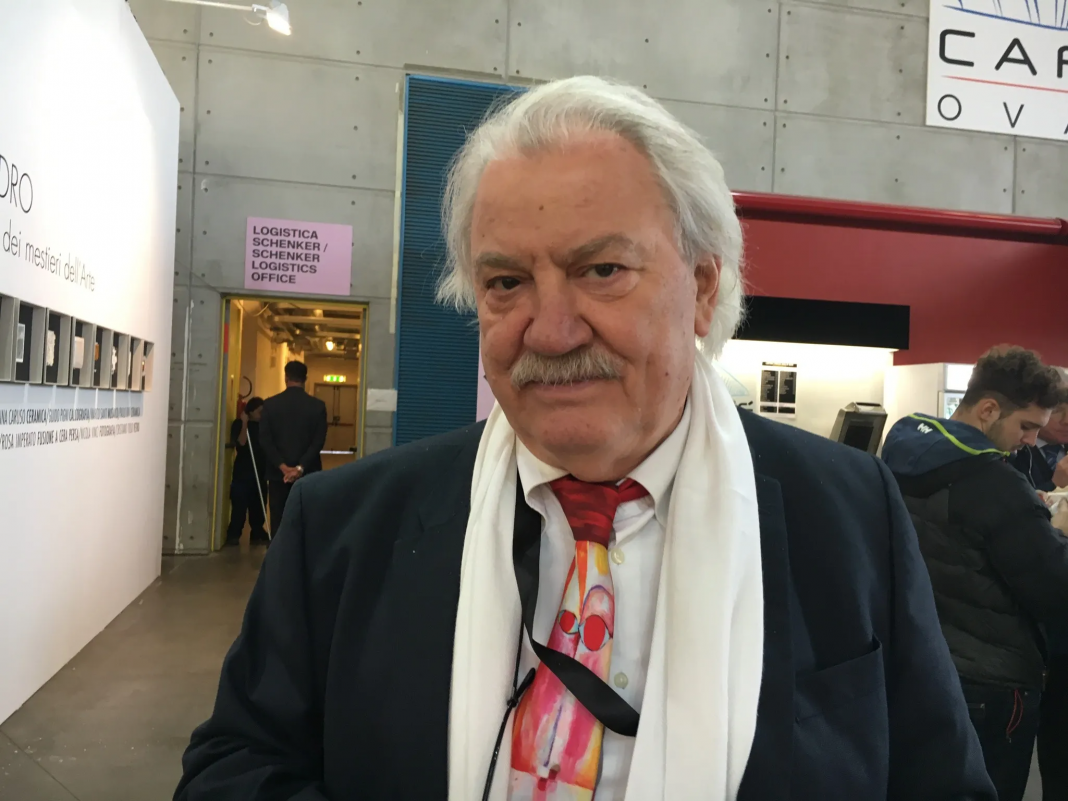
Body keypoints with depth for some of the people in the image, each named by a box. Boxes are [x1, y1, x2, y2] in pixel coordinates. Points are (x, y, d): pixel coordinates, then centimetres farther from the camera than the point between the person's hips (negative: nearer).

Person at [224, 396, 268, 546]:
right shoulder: (239, 424, -3)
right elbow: (240, 443, -19)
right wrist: (244, 423, -20)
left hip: (260, 471, 5)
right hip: (243, 472, -5)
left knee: (258, 505, 8)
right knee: (239, 505, -6)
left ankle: (257, 533, 15)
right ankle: (233, 535, 0)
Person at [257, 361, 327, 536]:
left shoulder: (270, 404, 0)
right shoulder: (318, 406, -2)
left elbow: (265, 440, -5)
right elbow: (319, 441, -9)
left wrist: (283, 467, -8)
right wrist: (301, 467, -12)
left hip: (278, 473, 1)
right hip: (307, 474, 0)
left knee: (278, 523, 5)